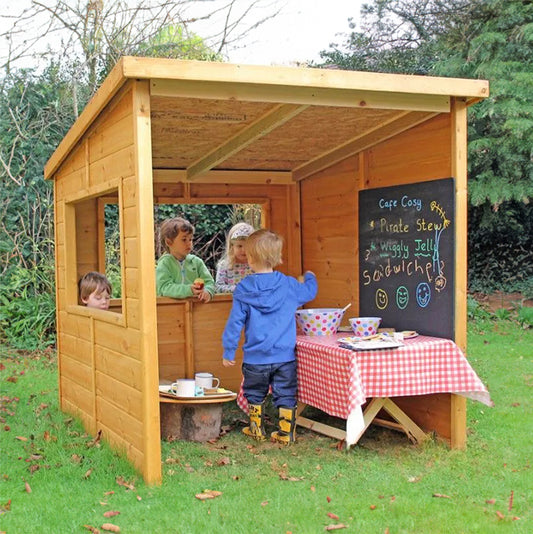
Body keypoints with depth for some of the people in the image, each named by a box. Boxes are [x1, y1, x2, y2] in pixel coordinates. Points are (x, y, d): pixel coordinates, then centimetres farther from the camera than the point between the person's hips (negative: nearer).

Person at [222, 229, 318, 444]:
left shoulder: (243, 290, -7)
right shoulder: (289, 285, -3)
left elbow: (235, 322, -5)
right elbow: (309, 292, 17)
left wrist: (228, 351, 3)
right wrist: (310, 277, 40)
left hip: (256, 358, 0)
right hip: (285, 356, 1)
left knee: (254, 394, 19)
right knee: (285, 395, 9)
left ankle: (256, 429, 28)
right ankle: (286, 433, 10)